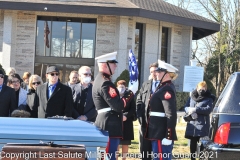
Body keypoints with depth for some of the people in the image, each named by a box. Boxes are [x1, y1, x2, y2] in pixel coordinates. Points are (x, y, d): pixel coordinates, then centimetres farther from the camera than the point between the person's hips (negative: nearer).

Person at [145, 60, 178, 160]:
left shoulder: (167, 90, -17)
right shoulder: (163, 87, 15)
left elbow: (171, 114, -23)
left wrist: (169, 136, -25)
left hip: (162, 133, -10)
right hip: (158, 132, 10)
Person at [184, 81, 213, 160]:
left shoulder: (208, 99, 0)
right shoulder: (192, 97, 12)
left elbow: (209, 109, -13)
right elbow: (186, 107, 14)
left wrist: (195, 110, -20)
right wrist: (189, 110, -11)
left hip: (202, 125, -4)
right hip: (192, 124, 4)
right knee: (192, 144, 10)